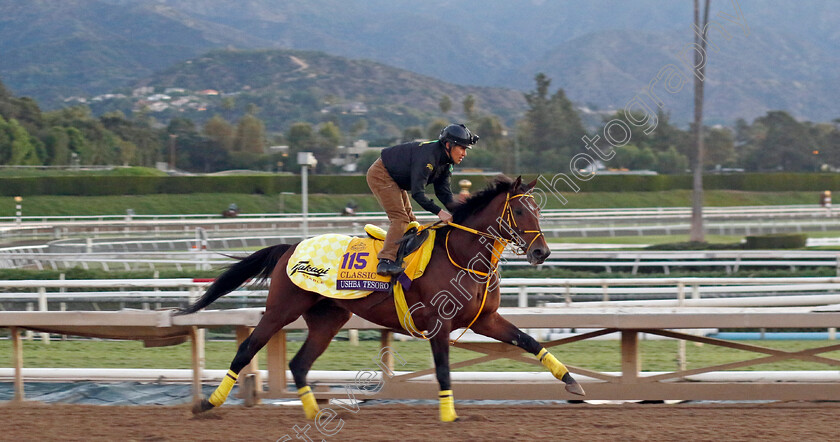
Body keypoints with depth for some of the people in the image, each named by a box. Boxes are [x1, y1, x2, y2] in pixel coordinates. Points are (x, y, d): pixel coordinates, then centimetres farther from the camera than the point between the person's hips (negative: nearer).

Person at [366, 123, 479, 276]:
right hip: (380, 175, -11)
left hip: (394, 180, 11)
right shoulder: (427, 156, -32)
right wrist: (439, 212, -41)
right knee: (400, 218, -20)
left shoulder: (445, 163, -1)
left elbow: (443, 192, -1)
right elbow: (417, 192, -36)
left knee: (410, 220, 11)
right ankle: (386, 261, -26)